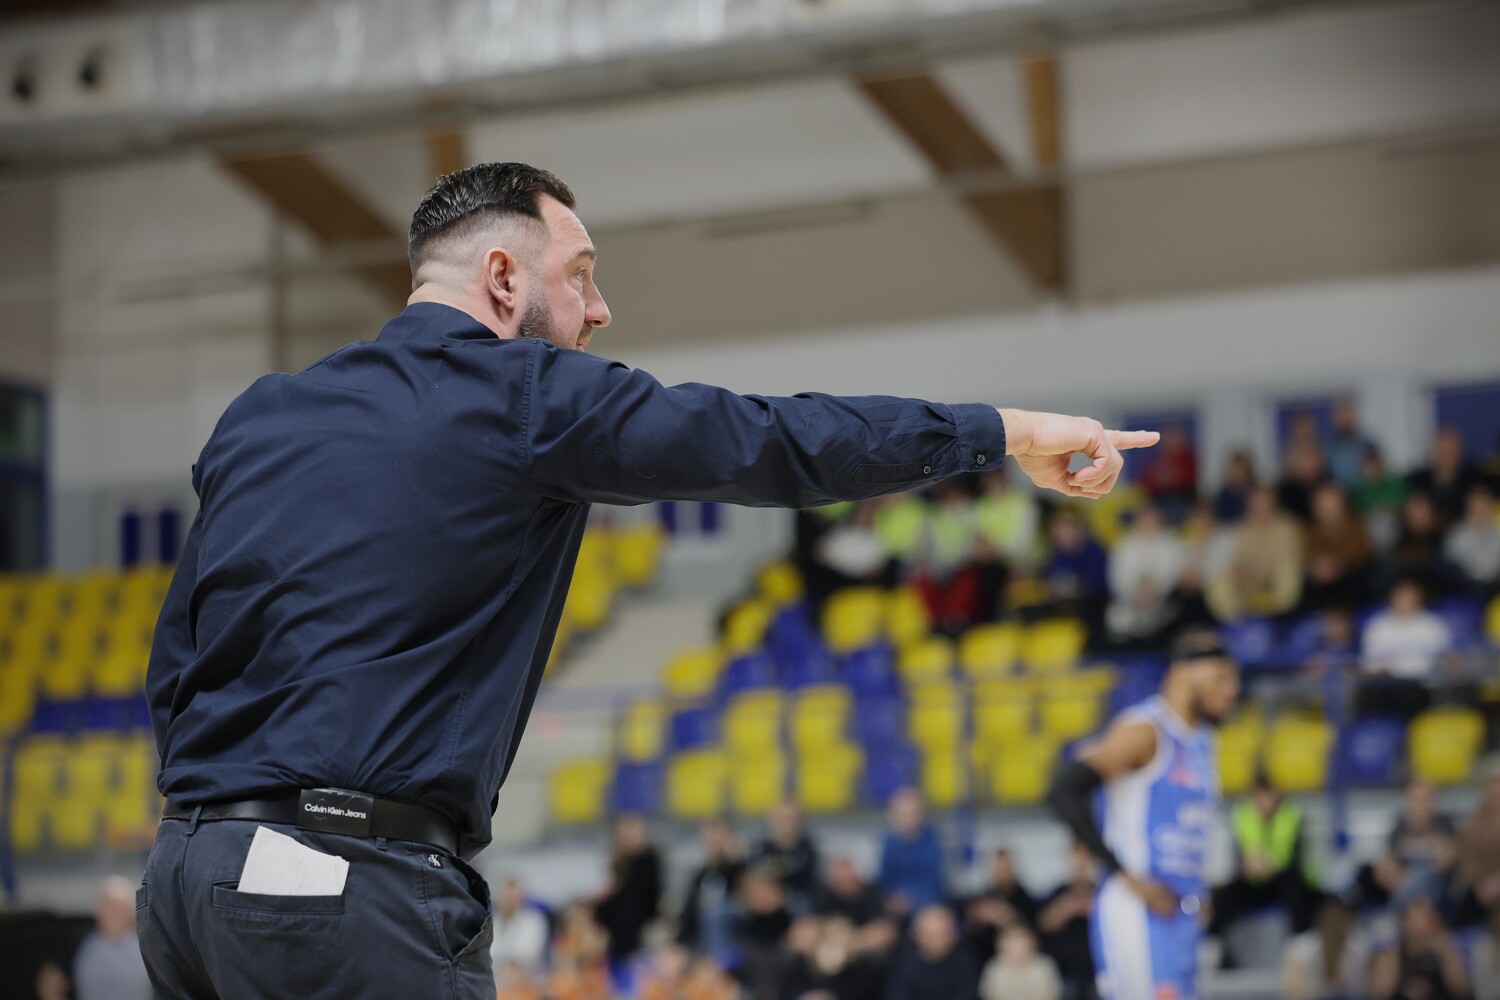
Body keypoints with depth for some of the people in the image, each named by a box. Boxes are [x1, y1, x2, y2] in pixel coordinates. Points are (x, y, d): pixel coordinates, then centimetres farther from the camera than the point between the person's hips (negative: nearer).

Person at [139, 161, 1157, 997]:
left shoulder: (255, 417, 17)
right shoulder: (527, 398, 0)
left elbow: (172, 670, 18)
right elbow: (773, 441, 4)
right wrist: (1006, 429, 14)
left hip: (183, 882, 7)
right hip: (363, 889, -7)